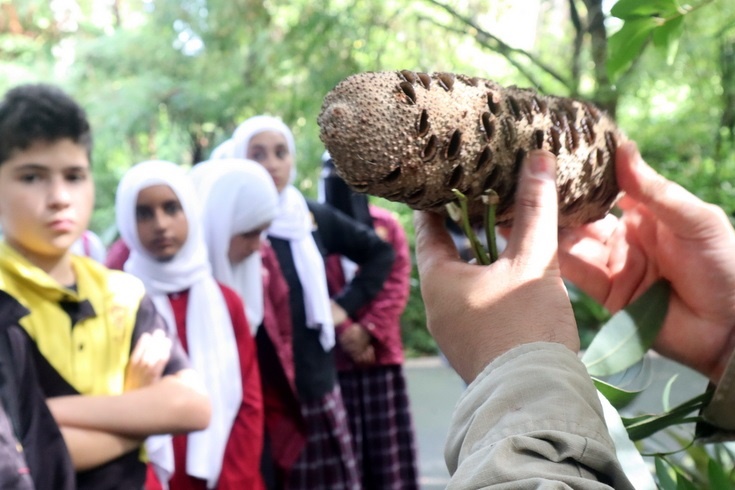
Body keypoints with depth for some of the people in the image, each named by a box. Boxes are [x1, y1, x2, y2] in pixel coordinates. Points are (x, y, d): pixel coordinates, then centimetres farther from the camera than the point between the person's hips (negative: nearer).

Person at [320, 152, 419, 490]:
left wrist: (368, 330, -12)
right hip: (332, 356, -2)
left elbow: (397, 285, 0)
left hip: (381, 352, 2)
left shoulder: (387, 225, 9)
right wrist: (343, 331, -14)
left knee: (388, 448, 6)